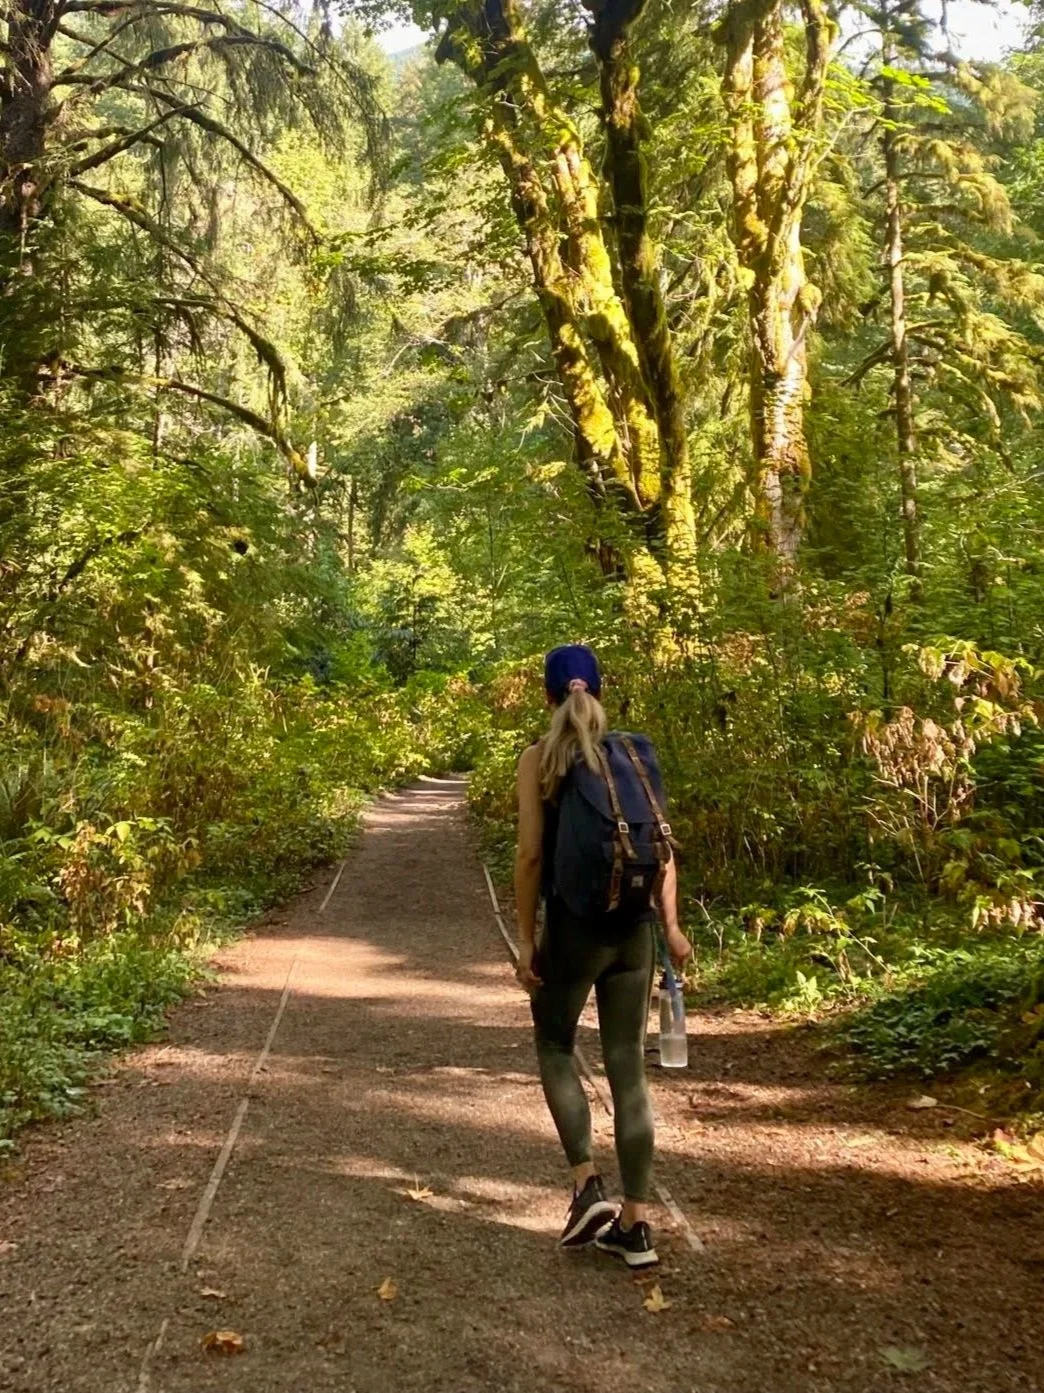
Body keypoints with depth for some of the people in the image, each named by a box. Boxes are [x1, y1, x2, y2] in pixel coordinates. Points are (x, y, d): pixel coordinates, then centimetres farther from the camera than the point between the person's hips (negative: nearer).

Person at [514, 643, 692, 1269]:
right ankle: (636, 1225, 14)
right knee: (629, 1068, 9)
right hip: (634, 926, 4)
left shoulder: (540, 759, -6)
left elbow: (531, 855, -10)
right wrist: (671, 924, 10)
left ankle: (589, 1187, 7)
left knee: (555, 1046, 19)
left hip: (574, 924, -3)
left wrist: (526, 938, -4)